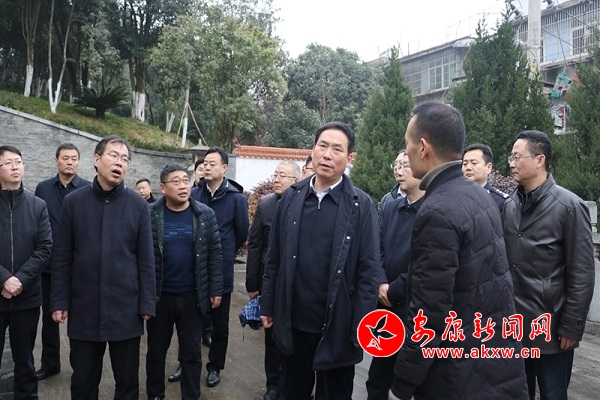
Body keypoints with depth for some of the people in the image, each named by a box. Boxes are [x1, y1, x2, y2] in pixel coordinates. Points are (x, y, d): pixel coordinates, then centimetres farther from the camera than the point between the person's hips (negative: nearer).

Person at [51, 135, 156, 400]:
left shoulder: (138, 205, -3)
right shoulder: (73, 202, -1)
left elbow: (146, 259, -2)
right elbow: (62, 258, 2)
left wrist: (147, 304, -4)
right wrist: (59, 302, -1)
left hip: (126, 309, 0)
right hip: (84, 309, 1)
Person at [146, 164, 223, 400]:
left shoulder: (205, 215, -3)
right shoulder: (150, 214, -6)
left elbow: (214, 254, 0)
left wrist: (216, 290, -2)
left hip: (193, 296, 0)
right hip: (159, 295, 0)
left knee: (192, 352, 12)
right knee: (156, 350, 16)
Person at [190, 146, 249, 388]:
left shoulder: (236, 198, -8)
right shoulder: (194, 194, -2)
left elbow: (242, 232, 1)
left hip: (221, 271, -2)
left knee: (219, 324, 12)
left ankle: (215, 367, 29)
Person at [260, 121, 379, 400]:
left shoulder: (361, 205, -8)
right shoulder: (291, 197, 1)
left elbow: (368, 271, -9)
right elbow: (274, 258, 4)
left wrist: (361, 327, -11)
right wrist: (267, 306, 5)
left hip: (338, 327, -3)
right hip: (293, 322, 3)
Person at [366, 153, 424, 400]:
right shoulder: (391, 208, 10)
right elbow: (378, 250, 10)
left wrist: (395, 291, -12)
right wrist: (381, 284, -6)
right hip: (386, 307, 6)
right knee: (377, 377, 18)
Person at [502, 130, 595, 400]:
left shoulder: (569, 206, -10)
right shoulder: (510, 205, 5)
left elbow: (582, 274, -11)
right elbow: (504, 261, 7)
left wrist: (571, 327, -12)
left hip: (550, 327, -4)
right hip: (513, 323, 5)